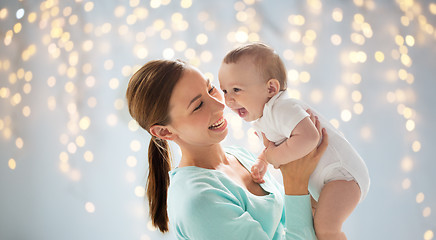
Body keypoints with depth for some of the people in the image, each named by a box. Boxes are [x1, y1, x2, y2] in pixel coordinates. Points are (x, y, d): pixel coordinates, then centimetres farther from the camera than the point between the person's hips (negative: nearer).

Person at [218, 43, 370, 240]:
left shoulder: (282, 109, -25)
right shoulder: (260, 117, 8)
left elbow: (308, 138, -41)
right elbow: (274, 143, 23)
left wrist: (274, 157, -27)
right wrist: (262, 161, 4)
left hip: (342, 172, -11)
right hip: (319, 182, 11)